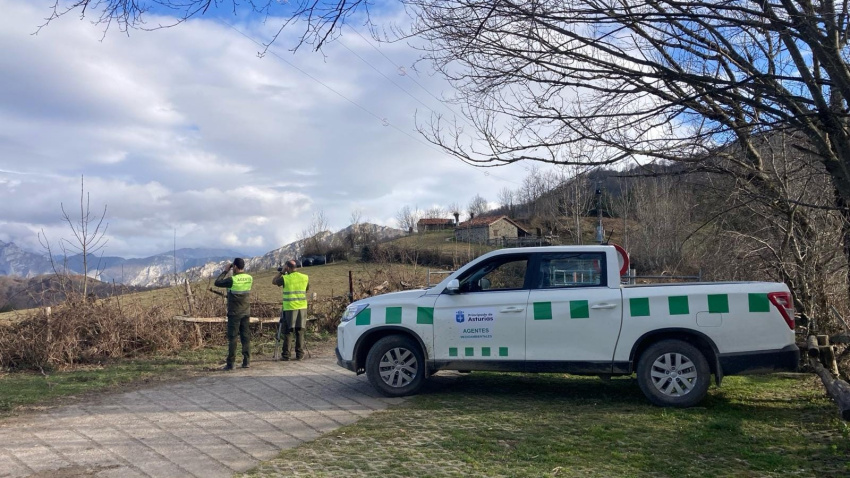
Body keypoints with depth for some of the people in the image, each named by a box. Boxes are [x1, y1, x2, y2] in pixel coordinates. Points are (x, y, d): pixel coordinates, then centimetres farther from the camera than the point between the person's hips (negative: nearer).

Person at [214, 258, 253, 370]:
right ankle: (246, 361, 10)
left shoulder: (232, 280, -16)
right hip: (246, 313, 4)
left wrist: (225, 271, 1)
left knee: (232, 338, 1)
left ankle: (230, 364, 3)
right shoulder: (249, 278, -1)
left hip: (234, 313, -4)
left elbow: (217, 283, -5)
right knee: (246, 337, 9)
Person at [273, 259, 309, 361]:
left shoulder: (285, 278, -8)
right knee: (300, 331, 8)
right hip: (302, 308, 3)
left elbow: (273, 281, 8)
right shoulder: (305, 277, 3)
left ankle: (285, 355, 5)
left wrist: (281, 272, 13)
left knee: (287, 332, 4)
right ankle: (299, 354, 8)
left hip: (289, 308, -3)